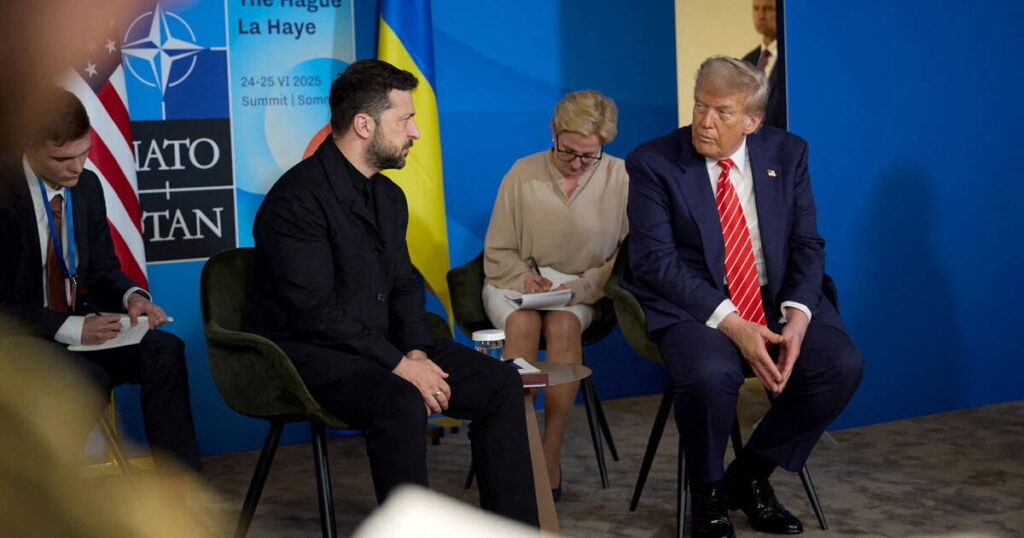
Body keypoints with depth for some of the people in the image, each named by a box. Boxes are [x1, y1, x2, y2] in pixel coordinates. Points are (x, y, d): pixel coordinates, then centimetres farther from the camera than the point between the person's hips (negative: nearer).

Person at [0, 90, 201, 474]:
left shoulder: (87, 187, 3)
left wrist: (132, 298, -9)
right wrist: (72, 329, -27)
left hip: (80, 324, 6)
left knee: (165, 351, -20)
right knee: (86, 377, -34)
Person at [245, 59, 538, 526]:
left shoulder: (389, 196, 11)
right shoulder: (297, 197, -16)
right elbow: (315, 311, -22)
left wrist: (416, 350, -4)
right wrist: (398, 364, -22)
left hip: (379, 346, 8)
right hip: (309, 353, -8)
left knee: (500, 382, -5)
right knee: (400, 402, -36)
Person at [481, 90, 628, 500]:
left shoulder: (619, 178, -3)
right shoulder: (522, 173, 1)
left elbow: (622, 259, -2)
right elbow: (497, 253, 8)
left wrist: (578, 289, -16)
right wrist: (524, 277, -12)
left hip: (581, 288, -1)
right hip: (516, 281, 1)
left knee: (564, 324, -34)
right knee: (523, 323, -33)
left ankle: (551, 458, -29)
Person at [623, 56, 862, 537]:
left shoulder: (787, 154, 6)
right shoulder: (652, 163, -5)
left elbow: (807, 243, 5)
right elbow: (655, 261, -12)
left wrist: (798, 316, -15)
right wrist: (730, 324, -22)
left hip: (778, 298, 4)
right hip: (694, 304, -4)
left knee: (841, 366, -22)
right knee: (710, 374, -35)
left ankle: (749, 476, 1)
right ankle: (708, 492, -3)